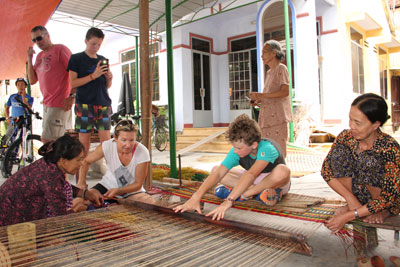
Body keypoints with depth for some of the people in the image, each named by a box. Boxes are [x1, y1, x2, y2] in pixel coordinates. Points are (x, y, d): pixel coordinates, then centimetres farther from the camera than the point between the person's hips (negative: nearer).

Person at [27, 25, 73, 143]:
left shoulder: (60, 49, -4)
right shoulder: (39, 56, 18)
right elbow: (32, 80, 14)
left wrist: (71, 96, -18)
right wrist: (29, 58, 5)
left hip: (60, 104, -7)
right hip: (46, 104, 7)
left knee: (47, 140, -9)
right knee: (60, 140, 12)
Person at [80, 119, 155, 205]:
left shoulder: (143, 153, -26)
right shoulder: (107, 146, -22)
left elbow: (138, 184, -16)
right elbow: (85, 162, -4)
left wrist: (118, 191, -30)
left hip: (132, 191, 0)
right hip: (108, 186, 0)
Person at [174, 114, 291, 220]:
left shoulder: (267, 148, -36)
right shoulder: (236, 152, -21)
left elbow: (250, 174, -50)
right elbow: (218, 174, -30)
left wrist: (229, 201, -59)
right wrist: (195, 198, -42)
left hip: (275, 181, -4)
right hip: (253, 181, 5)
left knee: (282, 170, -42)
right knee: (216, 169, -13)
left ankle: (244, 194, -26)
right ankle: (260, 191, -20)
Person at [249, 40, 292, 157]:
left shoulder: (281, 68, -3)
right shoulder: (269, 72, 21)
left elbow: (285, 92, -15)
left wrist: (261, 95, -20)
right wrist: (258, 100, 8)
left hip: (277, 116, -8)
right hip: (267, 117, 8)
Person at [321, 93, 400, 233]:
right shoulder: (345, 137, -16)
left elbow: (388, 197, -27)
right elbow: (326, 169, -14)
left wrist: (347, 217, -31)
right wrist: (350, 198, -26)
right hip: (358, 196, 4)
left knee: (368, 159, -30)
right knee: (338, 151, -20)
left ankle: (382, 210, -6)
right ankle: (350, 205, -7)